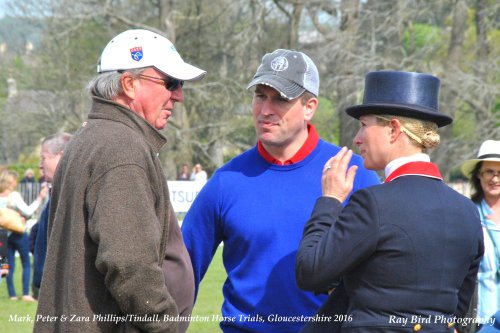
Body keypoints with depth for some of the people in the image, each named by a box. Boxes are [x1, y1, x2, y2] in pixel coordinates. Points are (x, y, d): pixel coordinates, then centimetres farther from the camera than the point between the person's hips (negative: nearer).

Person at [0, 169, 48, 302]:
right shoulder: (14, 196, -15)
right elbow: (28, 211, -19)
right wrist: (39, 199, -15)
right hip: (18, 234, -4)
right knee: (26, 264, 6)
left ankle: (12, 294, 9)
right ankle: (26, 294, 0)